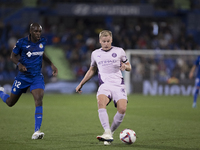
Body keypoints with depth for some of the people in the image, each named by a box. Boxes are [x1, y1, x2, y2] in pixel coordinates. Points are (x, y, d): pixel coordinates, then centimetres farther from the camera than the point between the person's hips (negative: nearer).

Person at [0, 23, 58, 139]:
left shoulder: (43, 41, 0)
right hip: (23, 76, -2)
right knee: (10, 103, 11)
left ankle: (37, 131, -23)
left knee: (39, 100, -22)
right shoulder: (22, 42, -12)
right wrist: (19, 64, -22)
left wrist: (51, 64, 11)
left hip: (37, 77, 2)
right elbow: (13, 56, -2)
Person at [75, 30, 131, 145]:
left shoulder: (119, 51, 10)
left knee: (122, 109, -24)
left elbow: (129, 67, 18)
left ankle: (111, 132, -1)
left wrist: (125, 66, -6)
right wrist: (81, 84, 27)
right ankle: (107, 133, -41)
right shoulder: (95, 54, 16)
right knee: (101, 102, -33)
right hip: (104, 85, 1)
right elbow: (92, 70, 30)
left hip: (119, 85, -1)